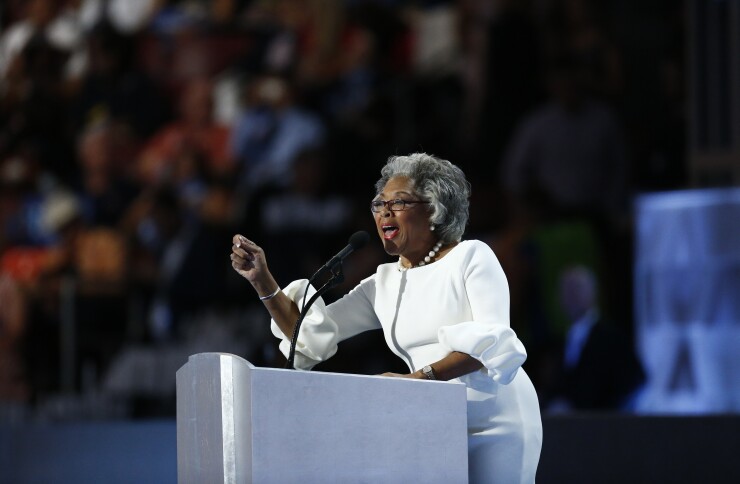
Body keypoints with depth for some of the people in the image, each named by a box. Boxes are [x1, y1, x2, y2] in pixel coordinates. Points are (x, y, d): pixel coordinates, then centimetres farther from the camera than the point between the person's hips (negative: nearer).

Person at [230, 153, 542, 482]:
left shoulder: (470, 257, -5)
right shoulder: (383, 283, 11)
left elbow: (491, 340, -18)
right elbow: (311, 333, 7)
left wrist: (419, 377, -29)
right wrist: (262, 280, -5)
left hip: (496, 421, -5)